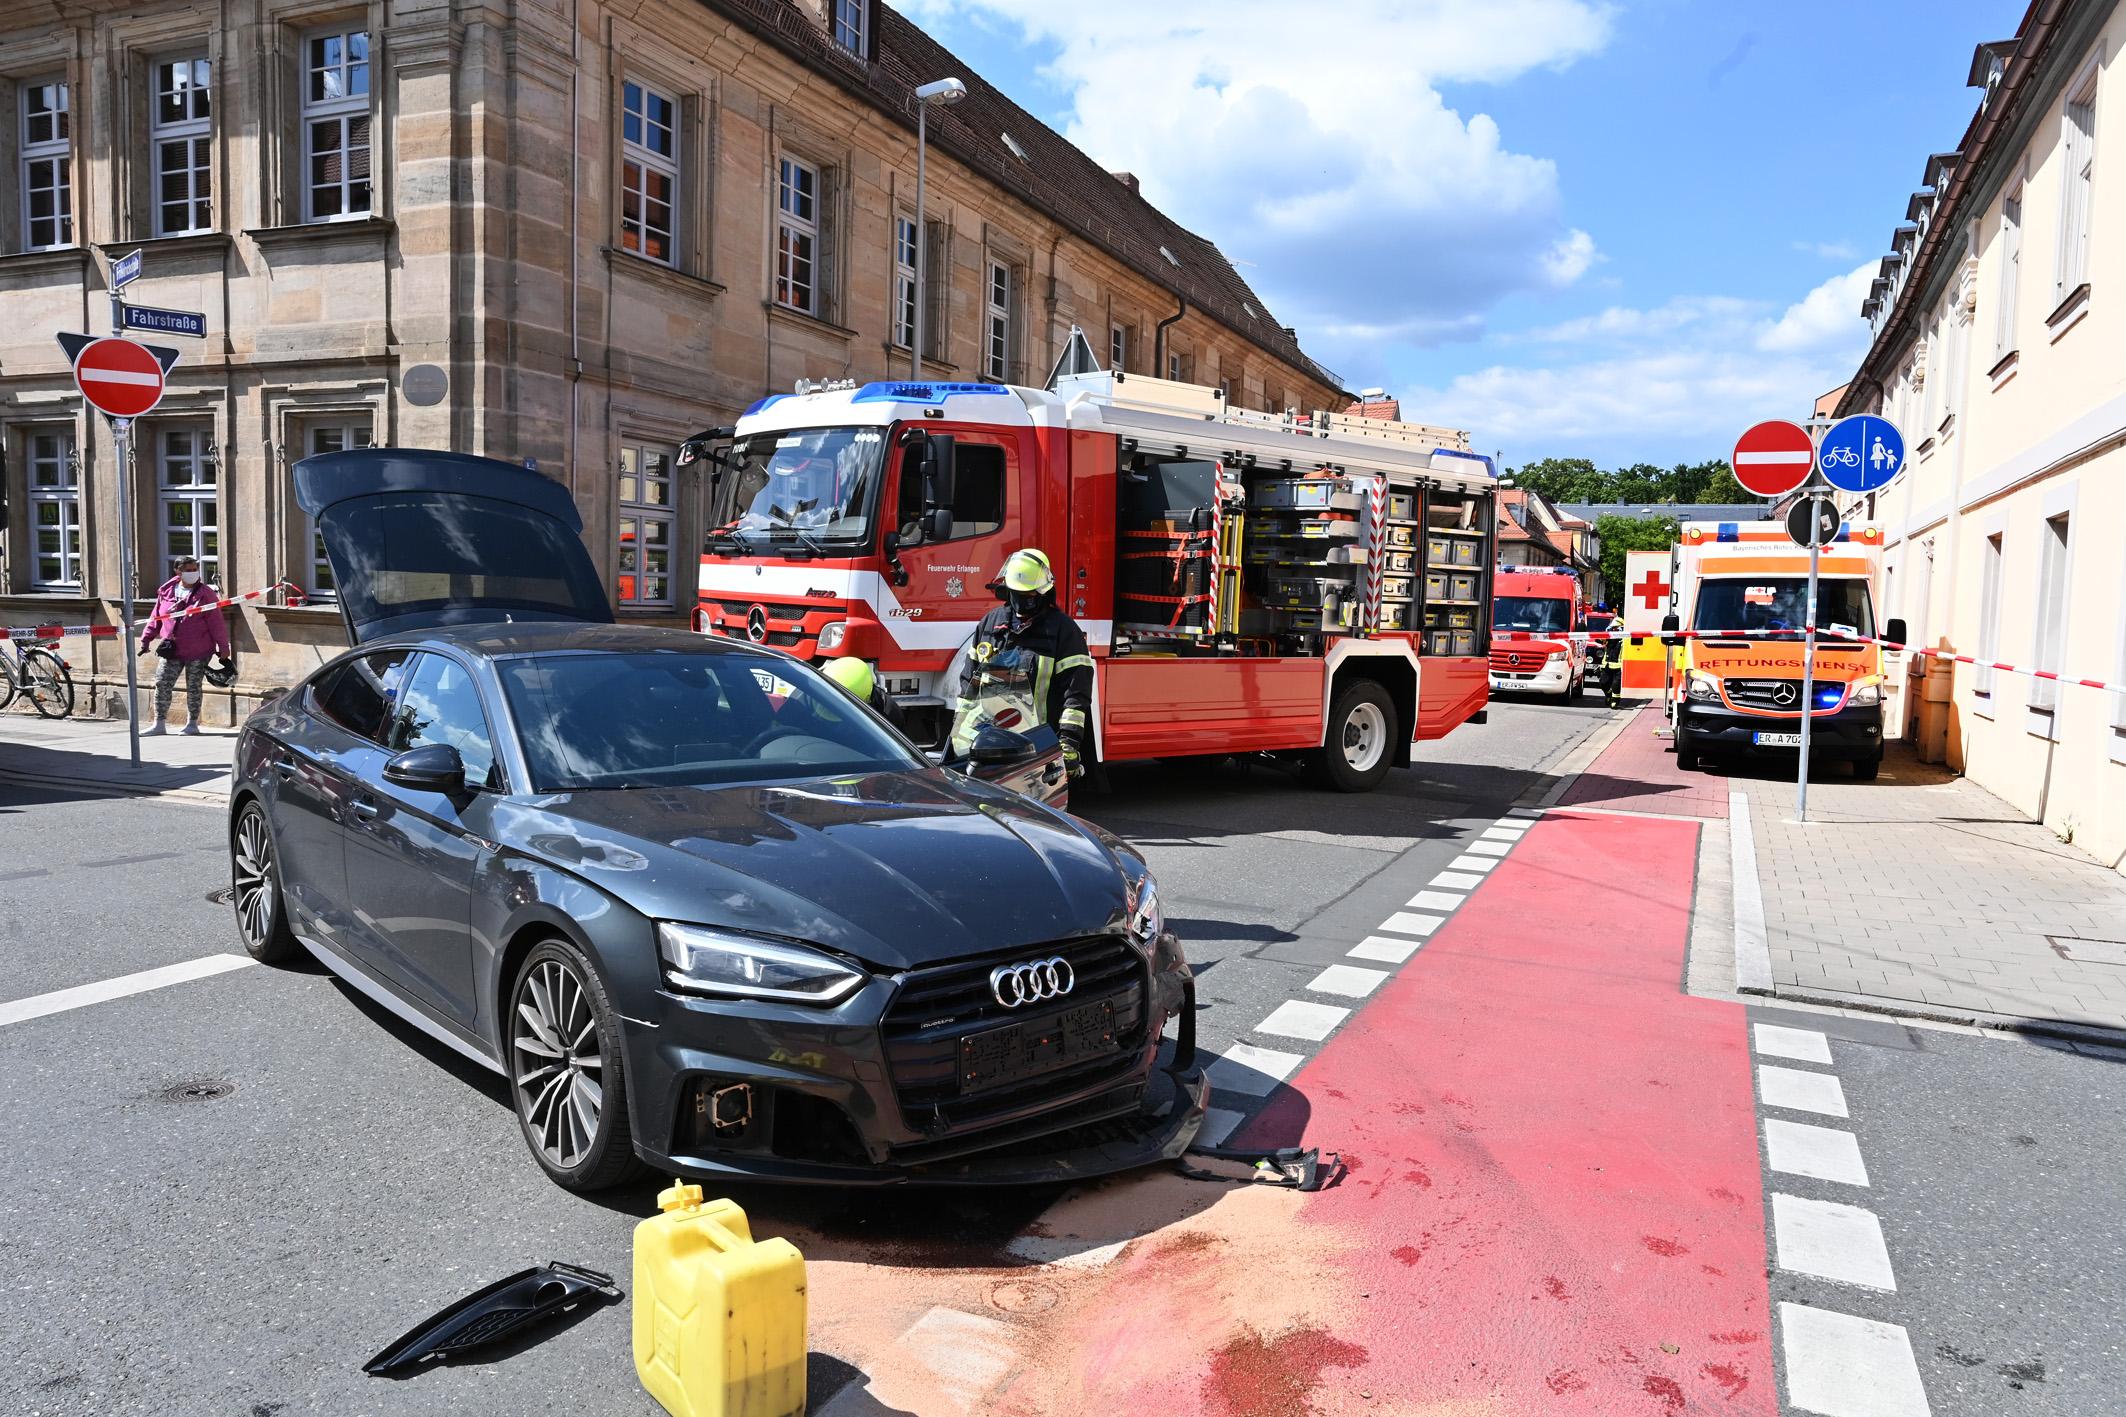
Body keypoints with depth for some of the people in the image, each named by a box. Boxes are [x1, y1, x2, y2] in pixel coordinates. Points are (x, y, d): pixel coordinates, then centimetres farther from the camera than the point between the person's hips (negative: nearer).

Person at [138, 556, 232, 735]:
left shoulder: (205, 594, -5)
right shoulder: (166, 592, 6)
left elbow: (216, 623, -7)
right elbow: (155, 619, 15)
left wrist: (223, 648, -9)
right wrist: (146, 640, 13)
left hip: (198, 651, -3)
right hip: (171, 650, 4)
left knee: (194, 687, 6)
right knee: (162, 684, 1)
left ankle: (192, 723, 18)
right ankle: (159, 723, 10)